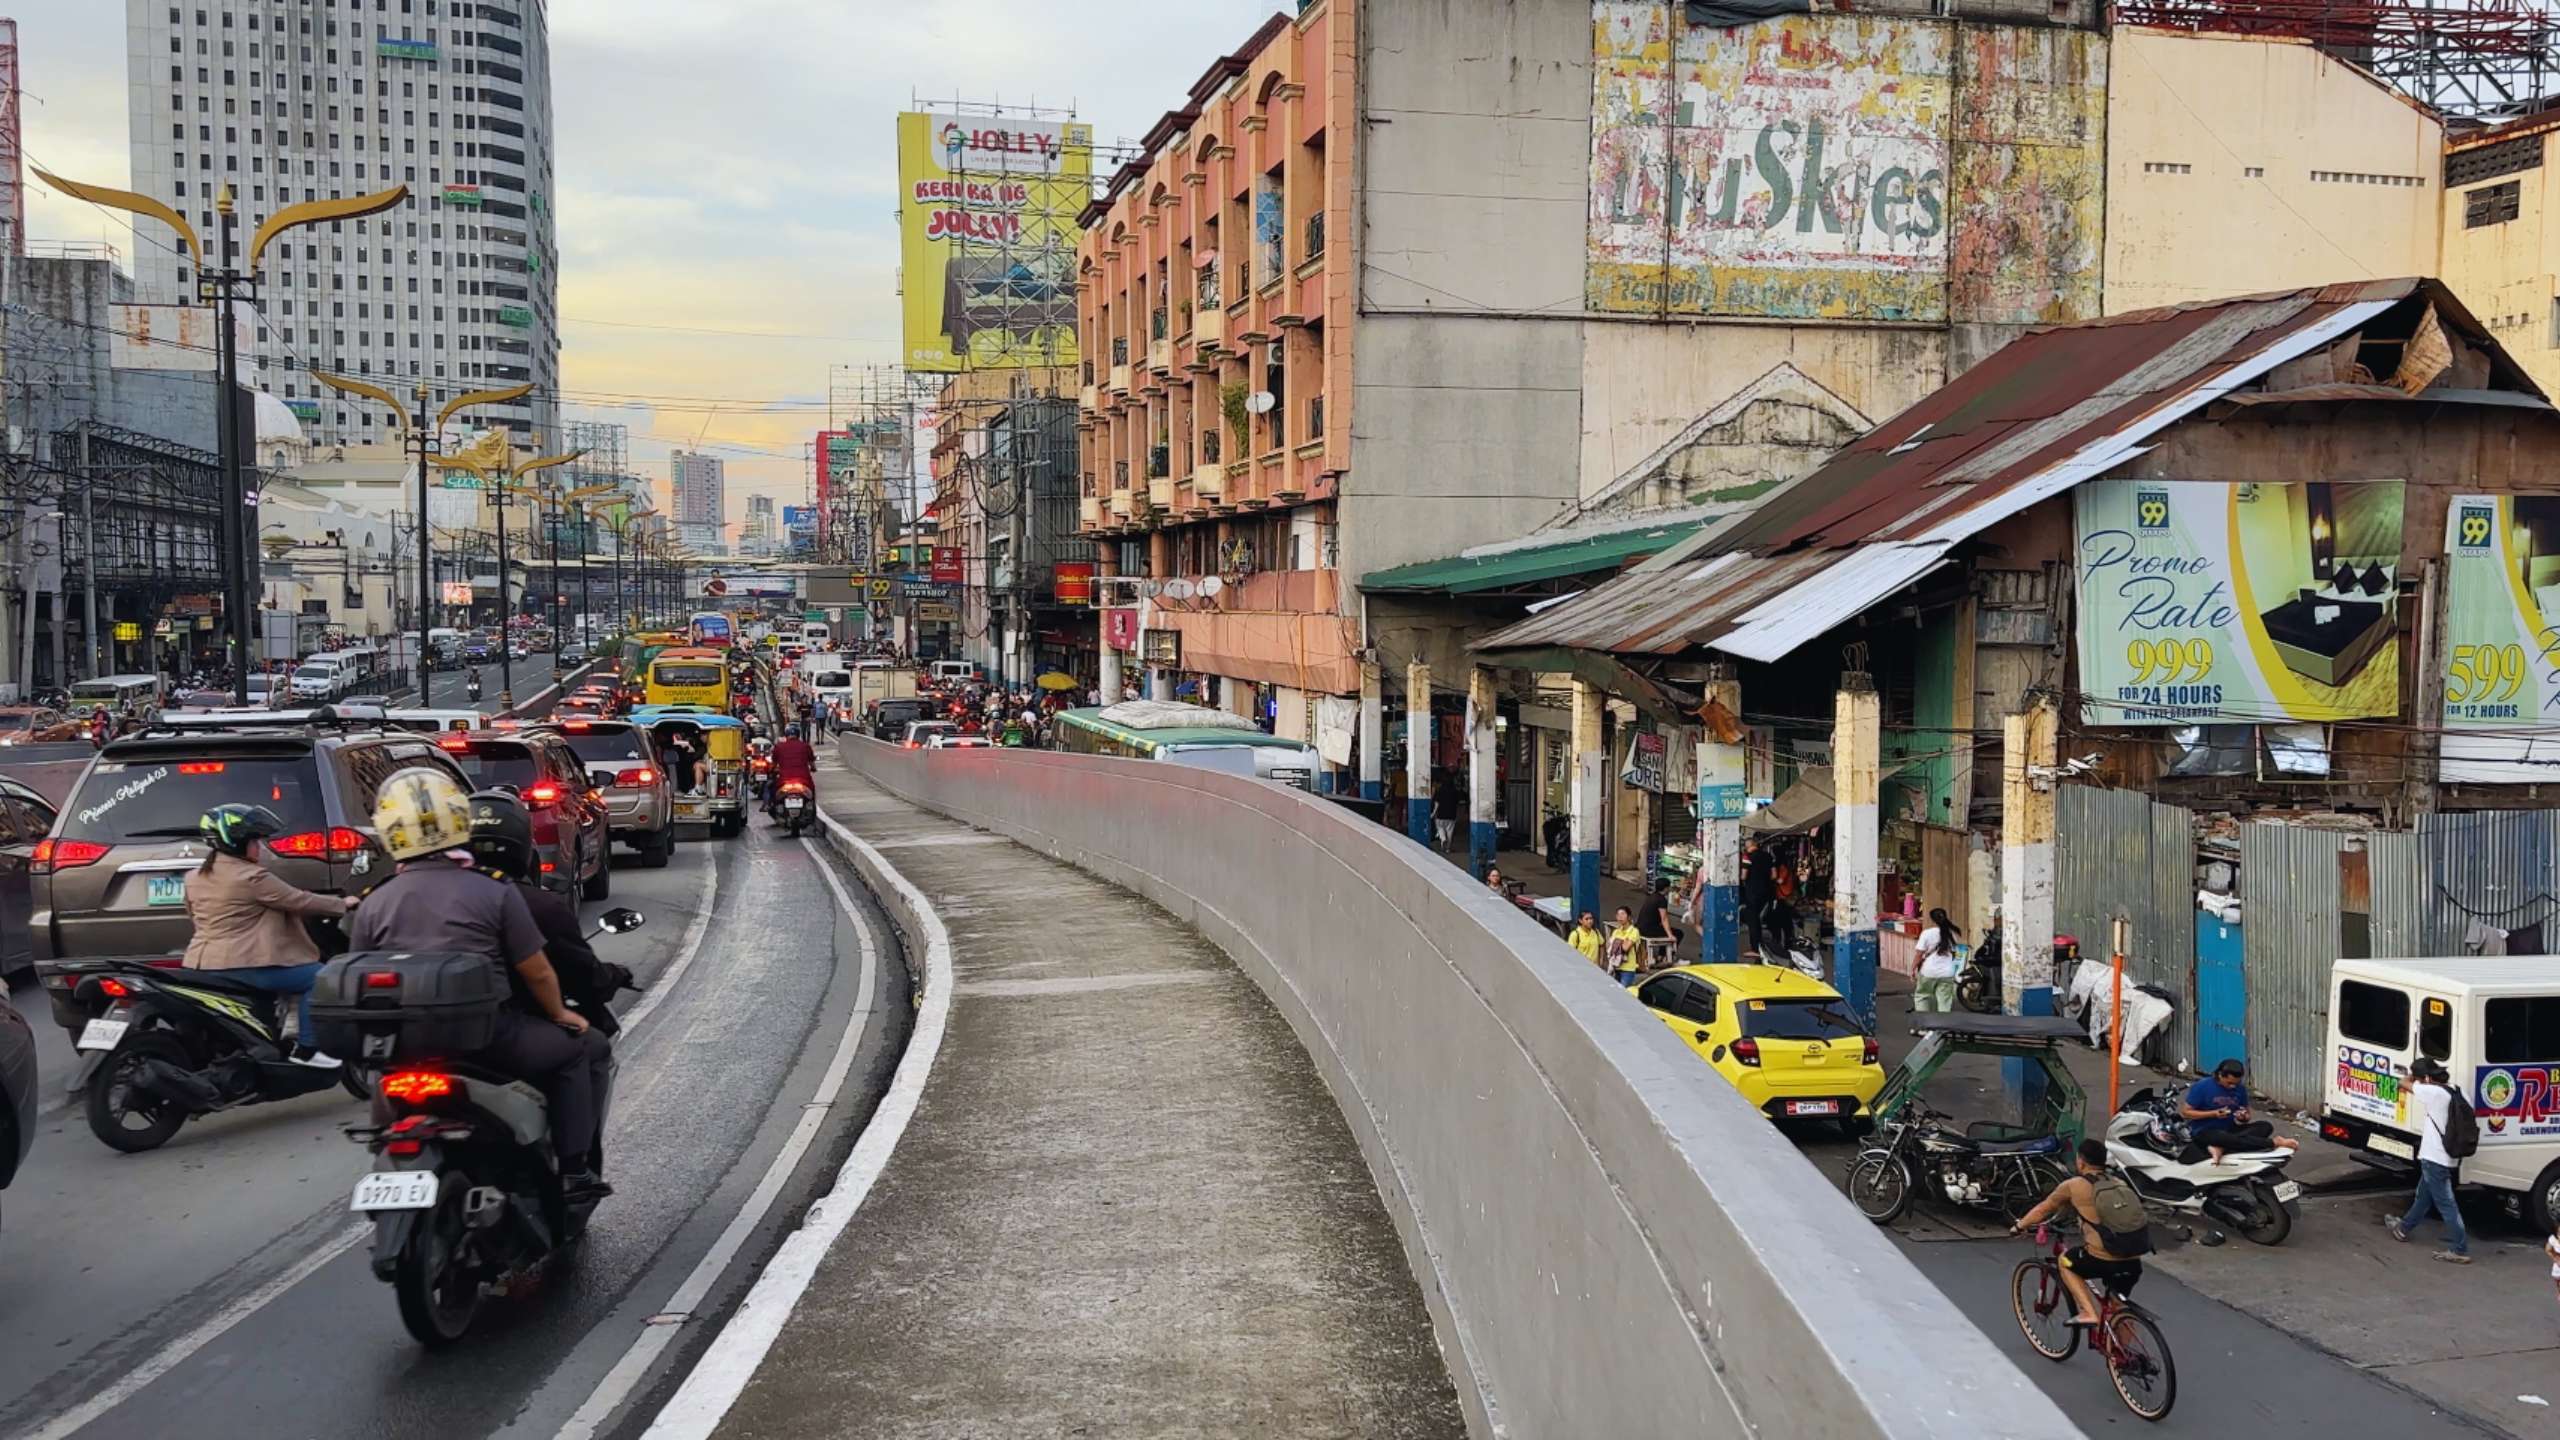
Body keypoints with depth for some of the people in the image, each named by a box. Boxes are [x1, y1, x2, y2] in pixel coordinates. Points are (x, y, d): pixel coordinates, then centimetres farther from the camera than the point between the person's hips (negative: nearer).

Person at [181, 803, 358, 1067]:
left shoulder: (195, 878, 10)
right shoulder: (252, 877, -14)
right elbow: (299, 901, -8)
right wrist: (342, 904, 6)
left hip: (203, 965, 9)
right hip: (244, 967, -9)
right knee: (318, 978, -3)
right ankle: (306, 1050, -6)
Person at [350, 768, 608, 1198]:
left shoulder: (371, 908, 3)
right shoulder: (495, 894, -9)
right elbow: (537, 972, -4)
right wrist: (559, 1014, 16)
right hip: (487, 1041, -4)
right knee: (572, 1048, 17)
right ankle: (574, 1168, 10)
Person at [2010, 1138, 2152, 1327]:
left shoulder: (2073, 1186, 2)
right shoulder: (2120, 1183, 13)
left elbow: (2043, 1209, 16)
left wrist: (2020, 1226, 33)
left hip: (2103, 1259, -5)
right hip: (2133, 1262, 5)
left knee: (2066, 1261, 23)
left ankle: (2088, 1312, 10)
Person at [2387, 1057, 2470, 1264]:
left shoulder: (2434, 1092, -21)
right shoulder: (2449, 1094, 3)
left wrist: (2413, 1075, 8)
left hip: (2434, 1159, -9)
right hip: (2435, 1157, 9)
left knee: (2445, 1204, -4)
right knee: (2423, 1197, 25)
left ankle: (2460, 1250, -1)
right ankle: (2403, 1228, 44)